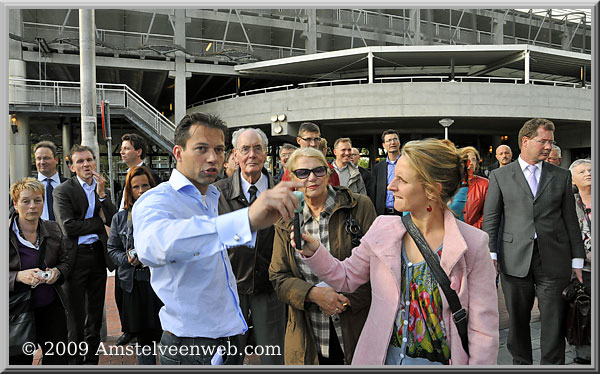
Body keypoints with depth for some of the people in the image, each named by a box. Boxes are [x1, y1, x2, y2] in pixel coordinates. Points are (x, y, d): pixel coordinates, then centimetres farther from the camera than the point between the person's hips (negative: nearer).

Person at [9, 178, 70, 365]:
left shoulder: (53, 230, 1)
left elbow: (65, 262, 11)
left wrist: (57, 272, -9)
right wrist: (19, 276, -25)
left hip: (51, 308, 3)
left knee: (58, 360, 11)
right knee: (19, 363, 12)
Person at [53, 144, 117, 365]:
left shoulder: (101, 188, 9)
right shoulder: (63, 191, -7)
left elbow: (113, 220, -1)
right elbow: (68, 227, -16)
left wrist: (101, 193, -11)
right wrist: (100, 223, -8)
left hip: (98, 255, 5)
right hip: (76, 257, -5)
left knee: (95, 314, 15)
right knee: (76, 317, 3)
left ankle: (91, 359, 28)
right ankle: (75, 361, 17)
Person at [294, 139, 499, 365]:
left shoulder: (473, 244, -16)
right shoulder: (382, 229, -5)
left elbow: (483, 331, -12)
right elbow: (346, 277, 3)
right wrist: (313, 251, -12)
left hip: (439, 361, -3)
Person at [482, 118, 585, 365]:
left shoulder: (561, 176, 10)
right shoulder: (500, 176, 5)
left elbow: (571, 219, 9)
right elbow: (490, 218, 3)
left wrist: (577, 259, 6)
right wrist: (490, 253, -5)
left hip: (554, 260, 1)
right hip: (515, 261, -1)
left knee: (554, 321, 4)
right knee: (517, 319, 10)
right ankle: (521, 362, 27)